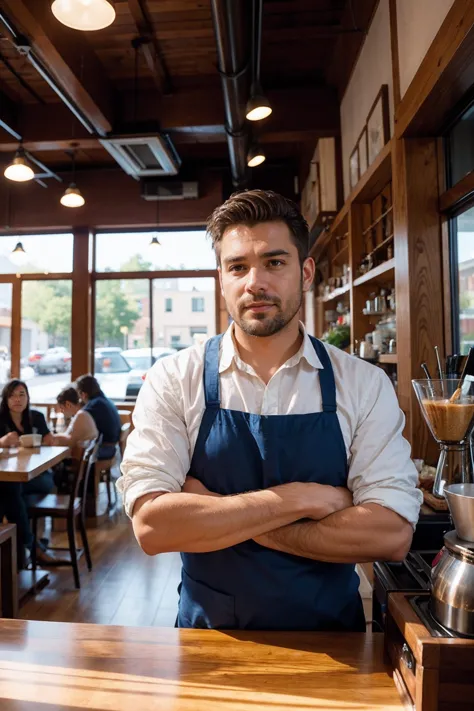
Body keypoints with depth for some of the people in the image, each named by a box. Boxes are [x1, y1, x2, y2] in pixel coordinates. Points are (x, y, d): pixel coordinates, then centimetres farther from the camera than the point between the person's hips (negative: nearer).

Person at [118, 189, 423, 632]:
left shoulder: (364, 384, -8)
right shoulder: (172, 380, -9)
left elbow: (392, 535, -16)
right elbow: (152, 526, -18)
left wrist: (216, 516, -18)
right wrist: (303, 497, -20)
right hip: (210, 633, 0)